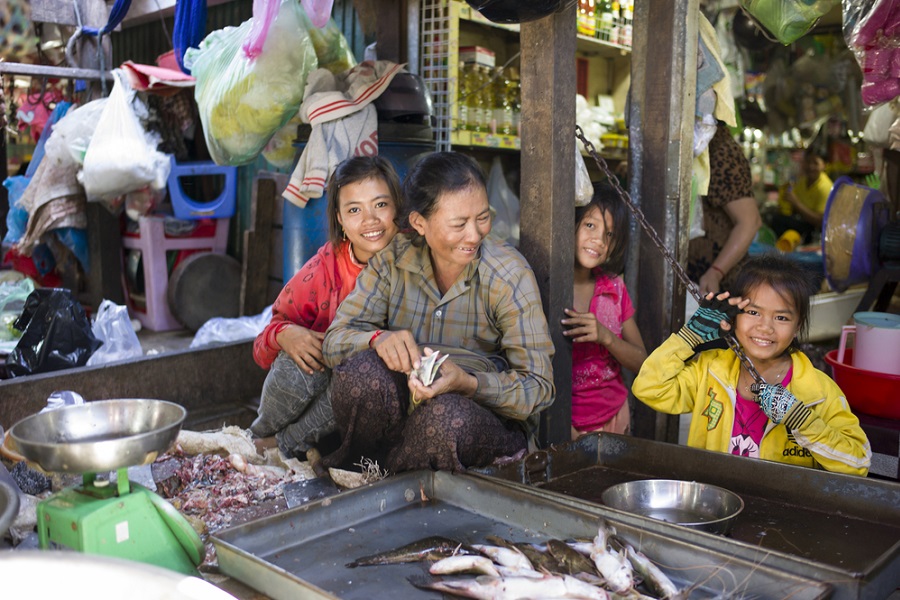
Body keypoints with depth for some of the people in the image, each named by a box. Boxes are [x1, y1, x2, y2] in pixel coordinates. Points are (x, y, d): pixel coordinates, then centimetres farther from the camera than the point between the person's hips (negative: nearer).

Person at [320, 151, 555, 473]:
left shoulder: (509, 274, -14)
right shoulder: (394, 257, -6)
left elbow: (540, 388, -15)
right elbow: (334, 341, -8)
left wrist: (467, 383, -34)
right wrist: (378, 338, -32)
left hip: (490, 417, -2)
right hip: (409, 407, 2)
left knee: (446, 414, -36)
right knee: (361, 368, -28)